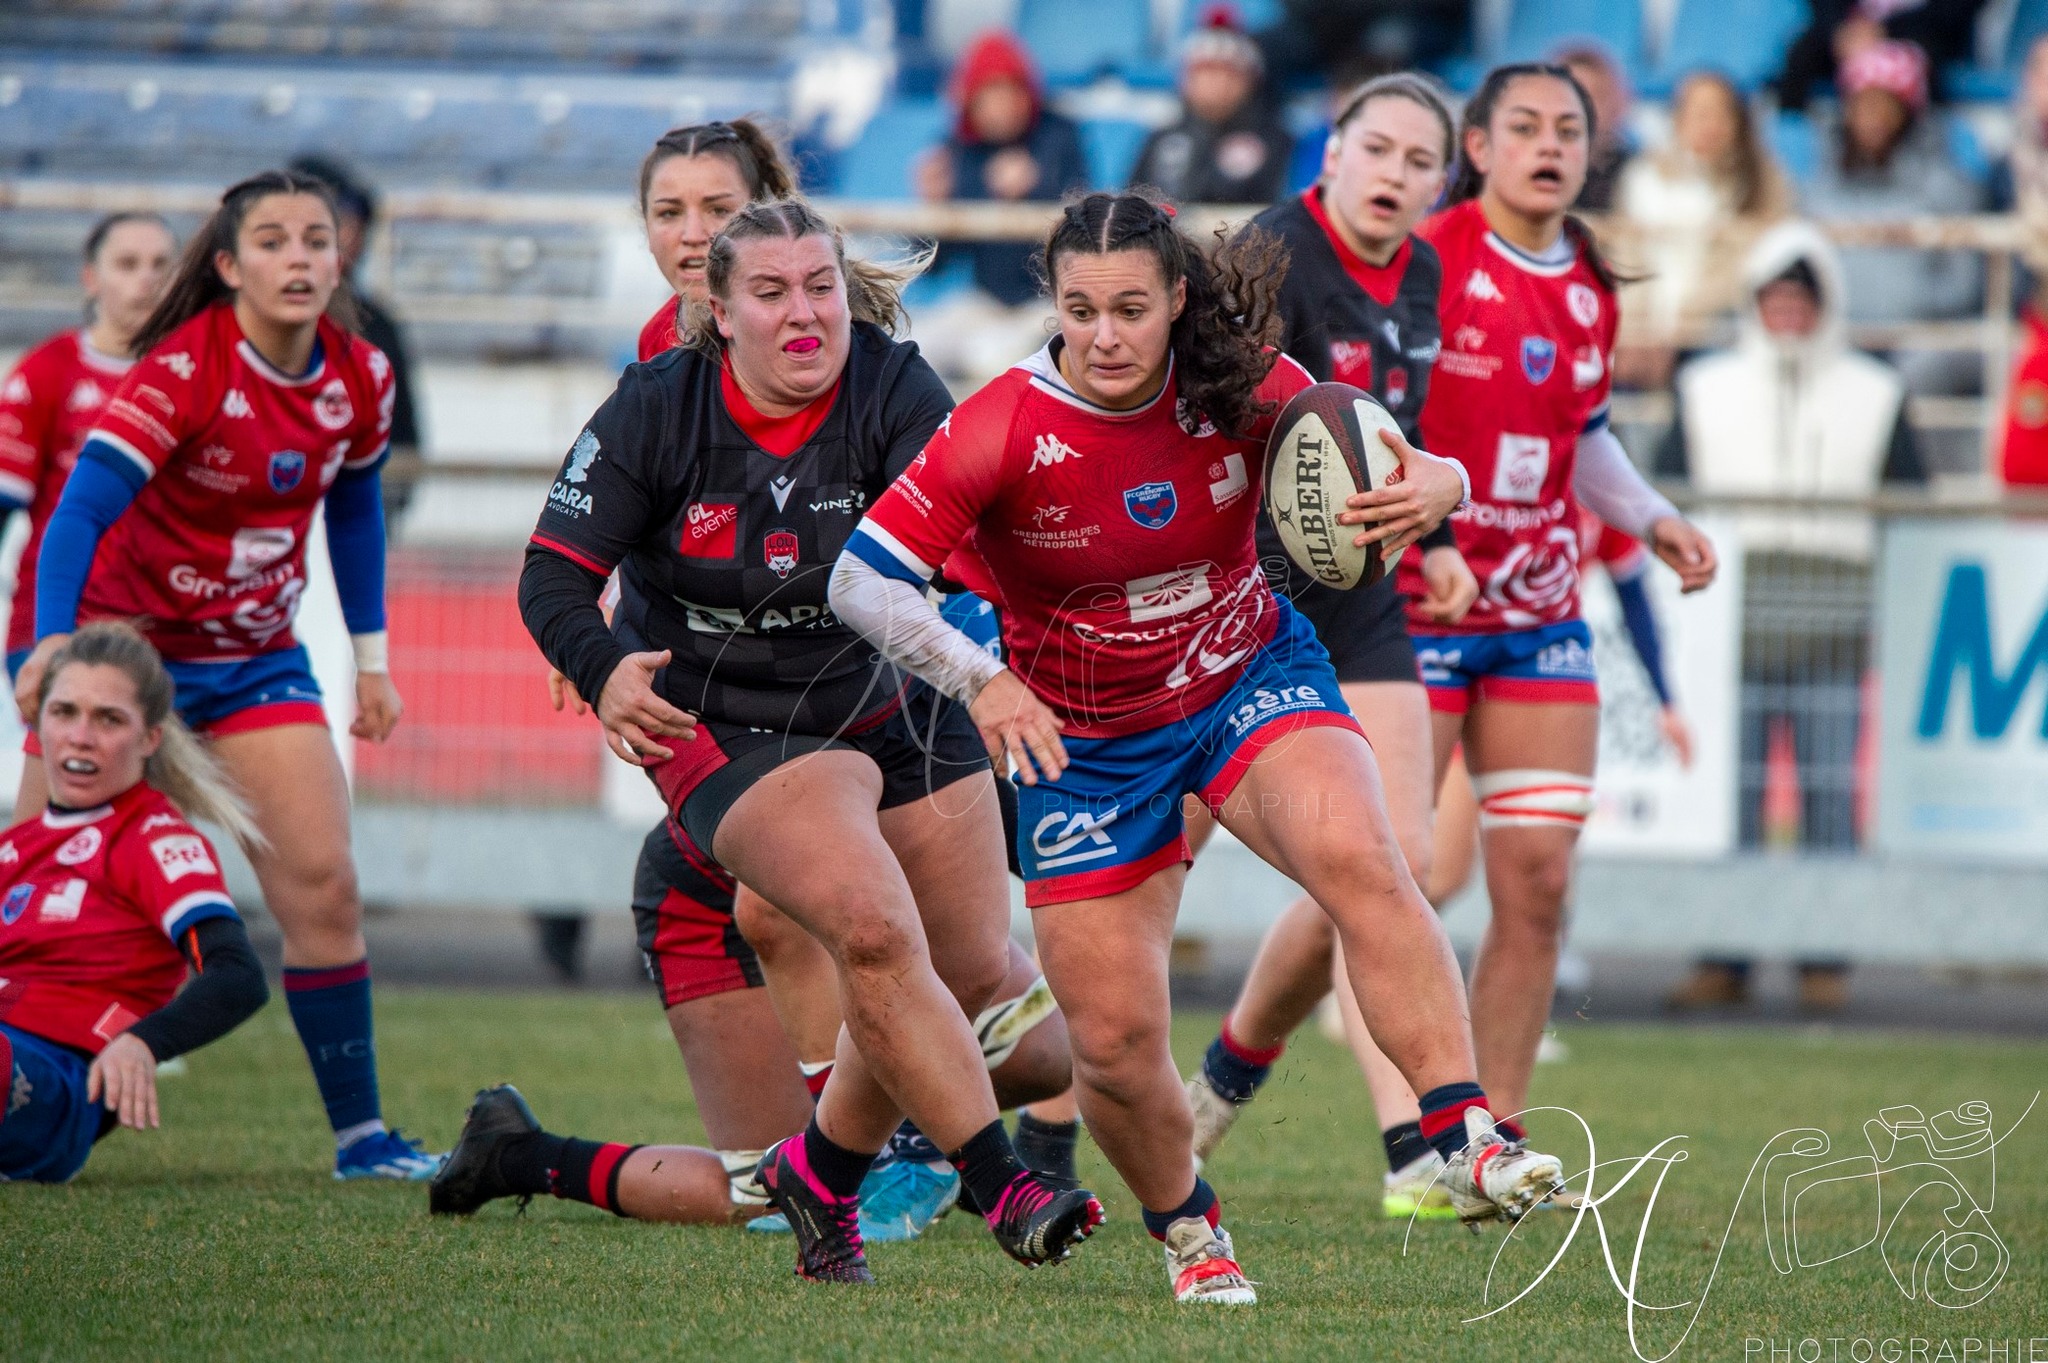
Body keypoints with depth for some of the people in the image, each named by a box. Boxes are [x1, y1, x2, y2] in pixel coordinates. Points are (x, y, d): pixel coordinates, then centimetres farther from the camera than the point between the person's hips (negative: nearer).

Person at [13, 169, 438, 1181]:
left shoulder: (360, 378, -5)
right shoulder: (183, 370, -22)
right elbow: (85, 502, -30)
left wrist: (371, 657, 13)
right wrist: (51, 641, -44)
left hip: (257, 657, 4)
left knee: (323, 883, -6)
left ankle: (359, 1133, 1)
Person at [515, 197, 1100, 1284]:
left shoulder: (893, 389, -15)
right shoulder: (654, 411, -15)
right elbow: (553, 578, -14)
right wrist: (605, 670, -35)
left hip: (895, 698, 4)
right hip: (729, 731, -4)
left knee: (972, 966, 7)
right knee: (874, 929, -25)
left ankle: (822, 1174, 29)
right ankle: (1003, 1188, -19)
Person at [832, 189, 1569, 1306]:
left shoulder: (1243, 383, -16)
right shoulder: (1004, 429, -23)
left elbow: (1375, 467, -5)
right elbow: (860, 580, -22)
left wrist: (1421, 488, -30)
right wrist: (978, 678, -36)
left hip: (1249, 678, 1)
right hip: (1083, 739, -1)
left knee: (1358, 860, -31)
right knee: (1115, 1042, -2)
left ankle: (1463, 1139, -33)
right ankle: (1186, 1230, 29)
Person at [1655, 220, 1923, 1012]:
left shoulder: (1875, 396, 12)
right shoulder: (1705, 390, 15)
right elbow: (1665, 494, 13)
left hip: (1832, 624, -1)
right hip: (1731, 626, 1)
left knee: (1829, 793, -3)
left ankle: (1825, 959, 3)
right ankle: (1722, 957, 3)